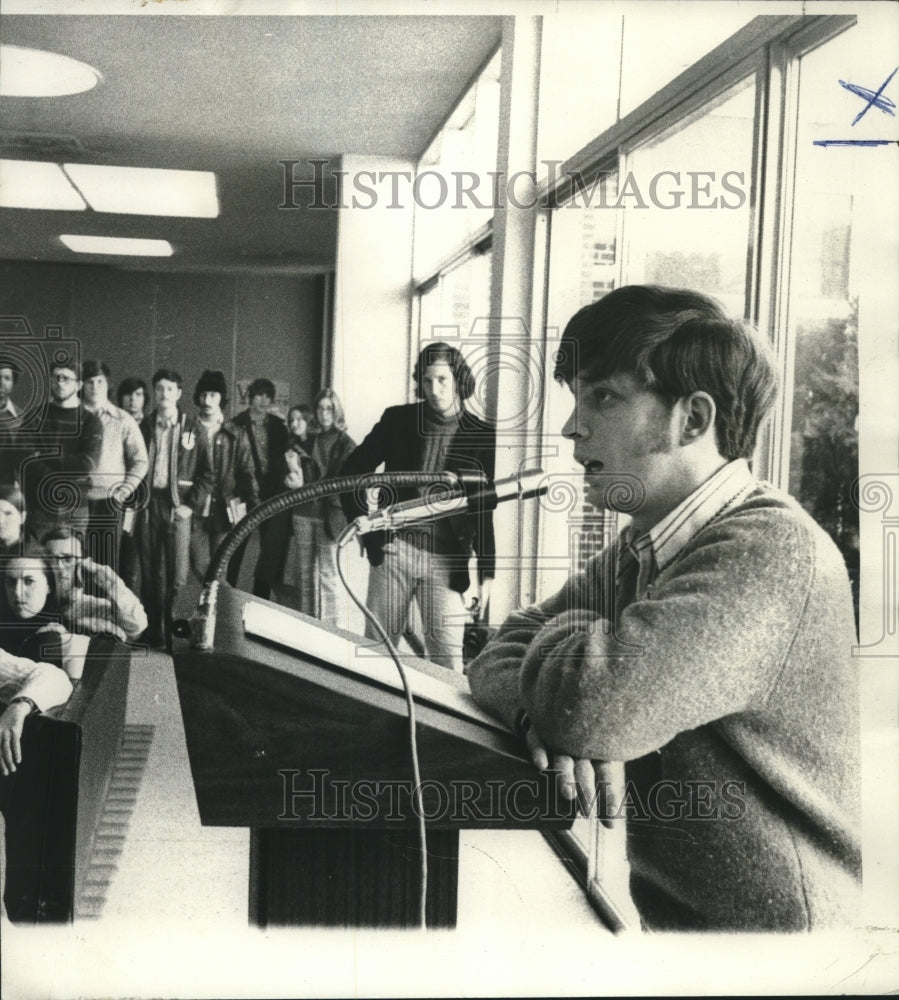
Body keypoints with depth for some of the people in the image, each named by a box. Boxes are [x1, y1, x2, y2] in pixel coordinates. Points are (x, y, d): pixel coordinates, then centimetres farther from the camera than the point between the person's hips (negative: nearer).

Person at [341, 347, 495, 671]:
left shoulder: (481, 435, 3)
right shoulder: (397, 419, 4)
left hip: (447, 559, -1)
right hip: (394, 548, 1)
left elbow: (485, 511, 6)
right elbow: (351, 471, 11)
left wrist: (486, 573, 2)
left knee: (447, 660, -4)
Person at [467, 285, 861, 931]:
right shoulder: (639, 552, 7)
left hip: (764, 924, -7)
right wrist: (538, 711, -18)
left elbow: (594, 705, -32)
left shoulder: (772, 551, -22)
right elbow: (500, 657, 5)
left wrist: (570, 635, -10)